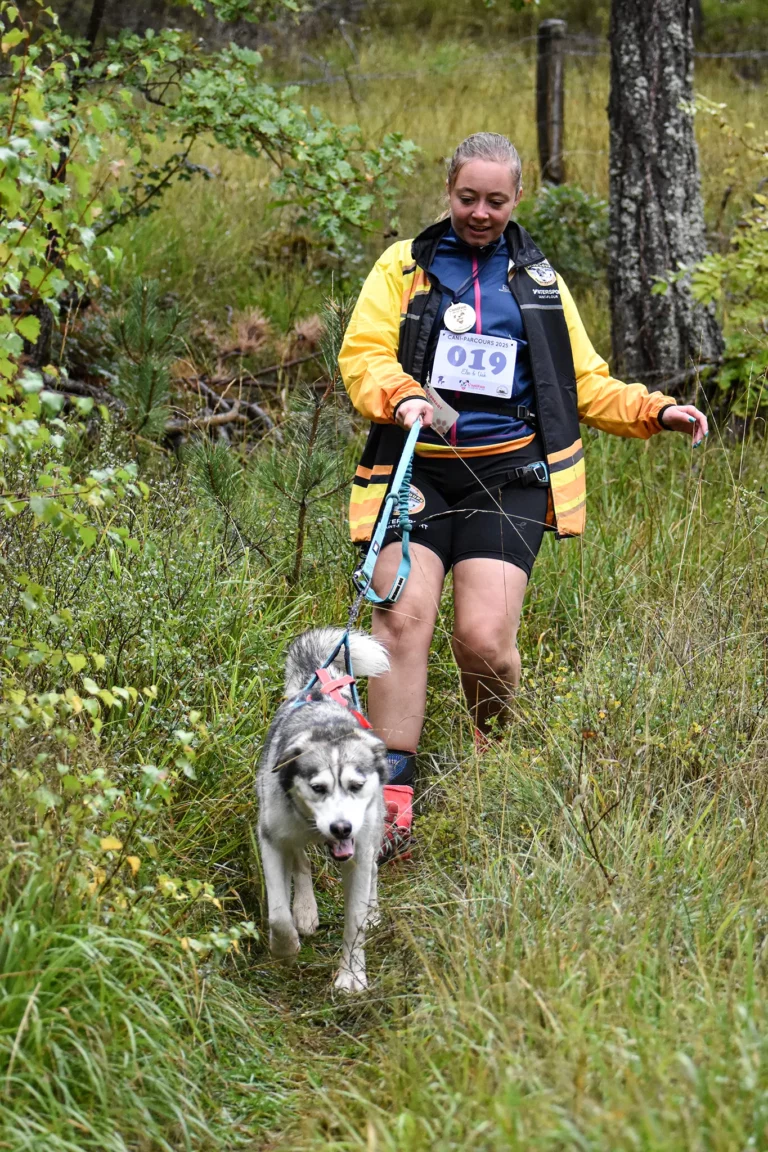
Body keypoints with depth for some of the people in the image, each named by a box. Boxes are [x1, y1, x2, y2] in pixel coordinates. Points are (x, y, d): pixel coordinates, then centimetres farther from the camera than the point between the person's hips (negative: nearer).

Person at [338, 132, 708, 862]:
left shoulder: (539, 283, 20)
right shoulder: (404, 267, 11)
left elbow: (584, 384, 23)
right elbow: (362, 354, 0)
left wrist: (655, 411, 7)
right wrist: (402, 397, -21)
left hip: (507, 477, 1)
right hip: (417, 468, -1)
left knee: (484, 638, -14)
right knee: (402, 615, -19)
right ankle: (391, 798, -15)